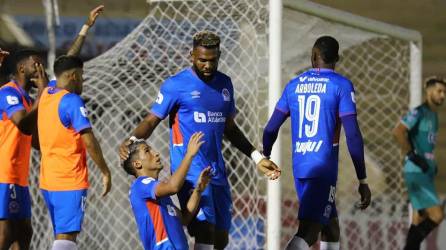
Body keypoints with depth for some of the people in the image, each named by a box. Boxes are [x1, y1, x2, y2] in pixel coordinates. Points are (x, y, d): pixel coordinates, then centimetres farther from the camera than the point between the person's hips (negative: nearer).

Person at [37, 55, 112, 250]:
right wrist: (105, 172, -9)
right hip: (70, 181, -9)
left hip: (47, 180, 9)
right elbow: (89, 141, -16)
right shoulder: (72, 101, -13)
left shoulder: (46, 95, 10)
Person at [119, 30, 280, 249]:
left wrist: (257, 158, 20)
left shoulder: (224, 83, 13)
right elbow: (152, 120, -6)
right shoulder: (176, 85, -5)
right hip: (190, 171, -7)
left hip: (217, 171, 7)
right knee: (205, 231, -20)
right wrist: (131, 141, -25)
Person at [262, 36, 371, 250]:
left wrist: (265, 158, 33)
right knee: (308, 232, -14)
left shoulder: (294, 85, 10)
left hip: (299, 167, 6)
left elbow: (271, 129, 13)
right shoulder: (341, 85, -4)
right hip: (324, 167, -6)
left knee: (331, 226, 20)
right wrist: (362, 181, -7)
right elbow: (353, 135, -10)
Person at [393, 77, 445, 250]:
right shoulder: (419, 112, -12)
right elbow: (398, 132, -23)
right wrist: (412, 156, -20)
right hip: (416, 173, -9)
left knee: (419, 221, 8)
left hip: (426, 174, 9)